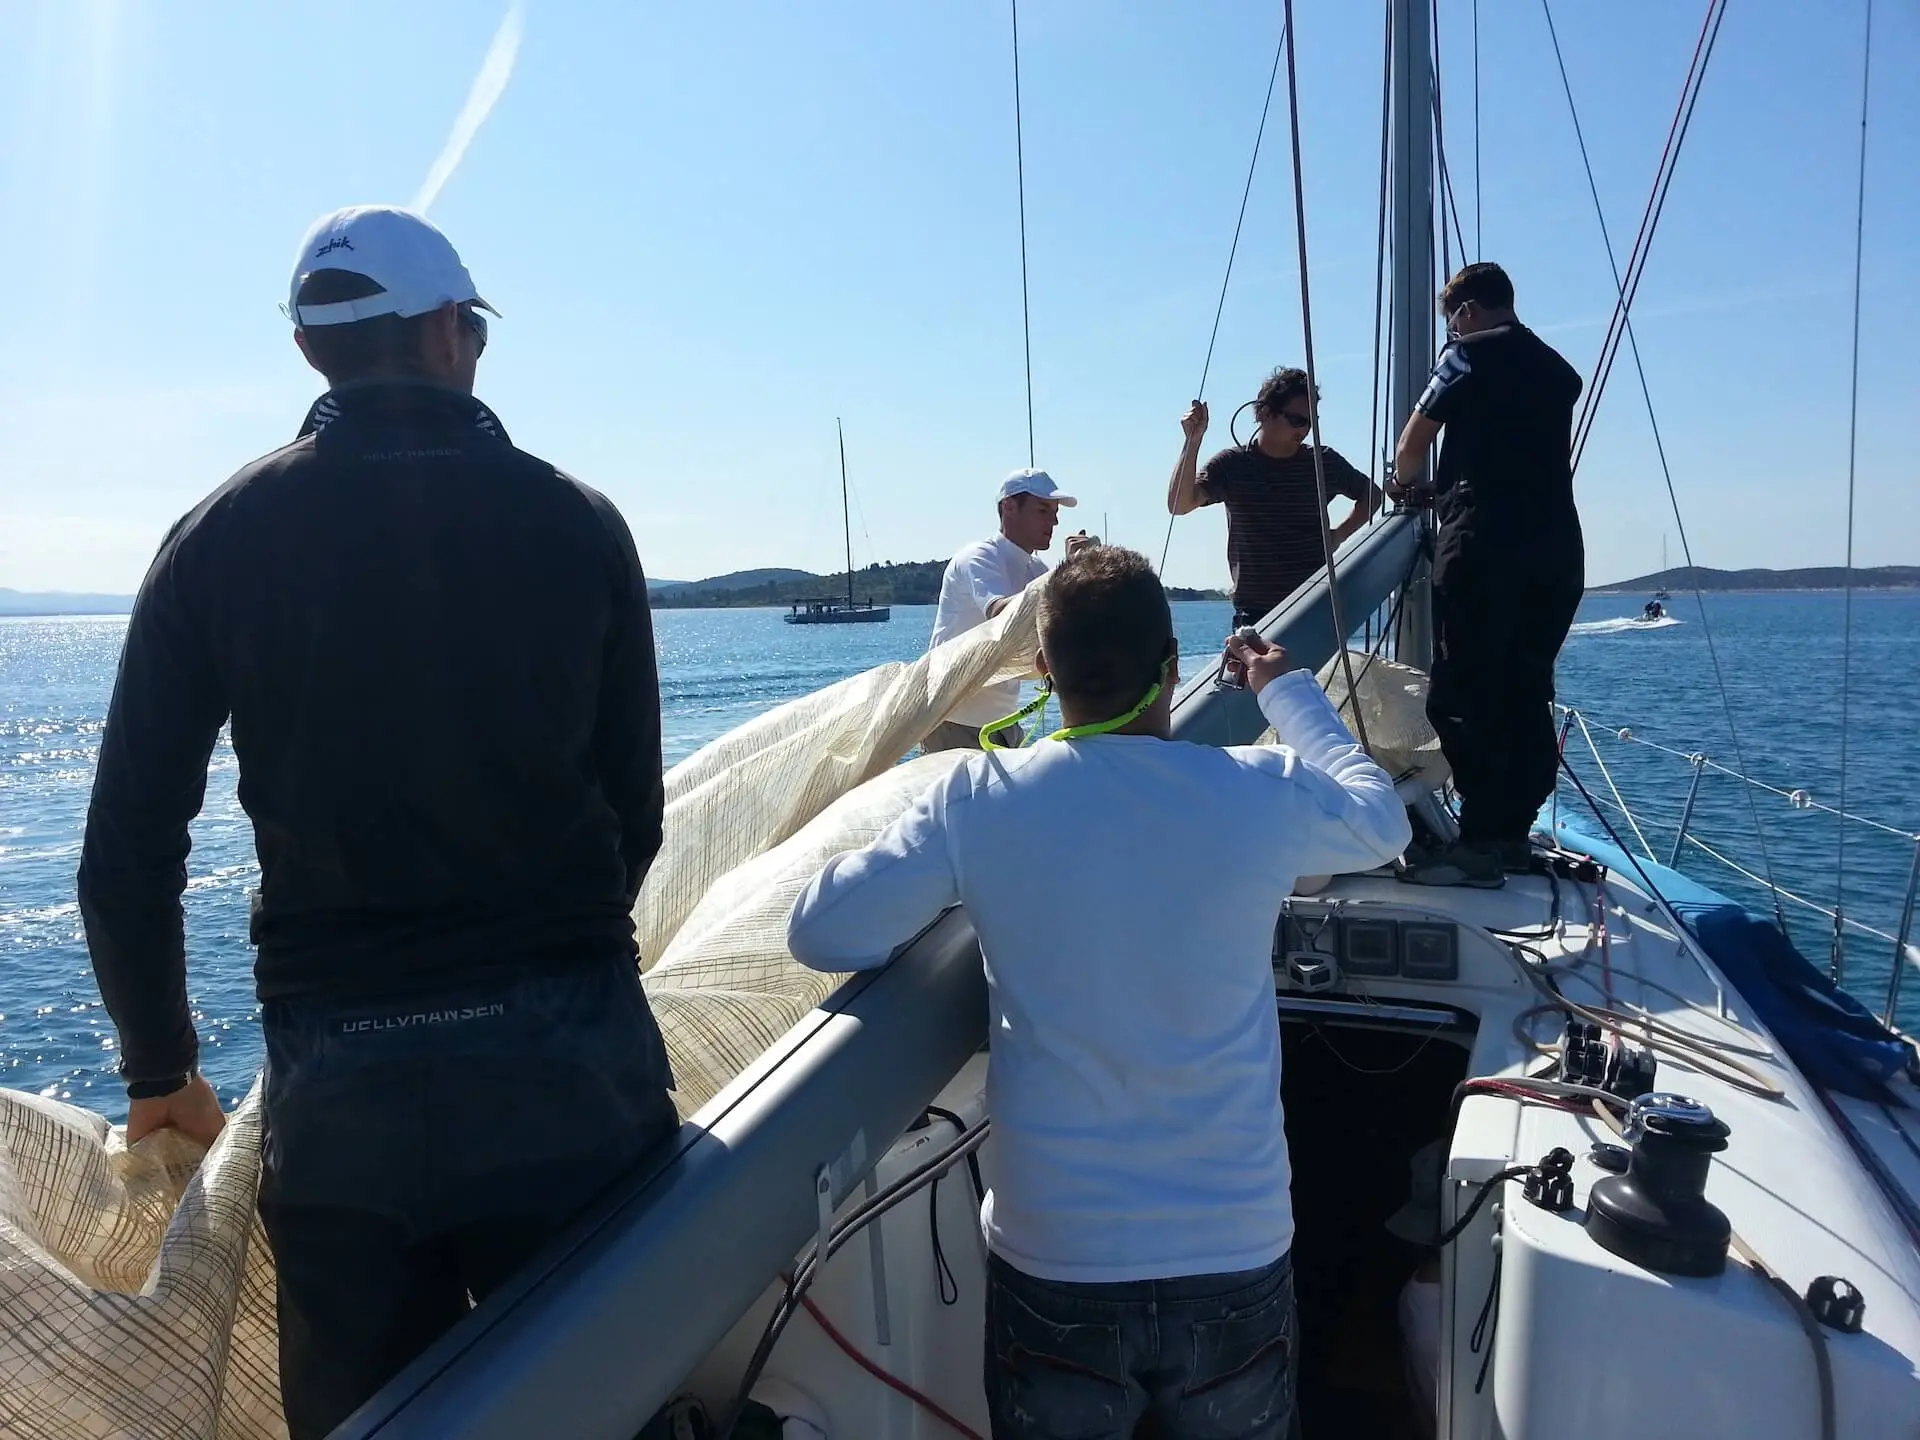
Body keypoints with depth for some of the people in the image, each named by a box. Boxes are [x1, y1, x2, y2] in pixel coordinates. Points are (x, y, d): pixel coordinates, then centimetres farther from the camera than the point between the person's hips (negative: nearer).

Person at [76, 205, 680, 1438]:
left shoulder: (222, 537, 3)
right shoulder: (577, 522, 1)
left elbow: (129, 849, 2)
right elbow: (635, 807, 3)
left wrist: (160, 1066, 17)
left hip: (336, 1075, 1)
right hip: (570, 1061, 0)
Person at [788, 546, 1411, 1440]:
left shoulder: (980, 800, -14)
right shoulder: (1264, 795, -10)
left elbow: (823, 933, -8)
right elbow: (1381, 821, 12)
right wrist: (1287, 689, 26)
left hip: (1053, 1266, -1)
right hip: (1238, 1263, 1)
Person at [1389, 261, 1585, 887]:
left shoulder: (1467, 354, 1)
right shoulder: (1558, 369, 20)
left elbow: (1412, 445, 7)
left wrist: (1407, 486, 29)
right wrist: (1445, 490, 37)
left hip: (1484, 542, -7)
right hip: (1557, 545, 7)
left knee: (1463, 694, -6)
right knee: (1528, 690, 11)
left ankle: (1480, 843, -9)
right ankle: (1514, 835, 14)